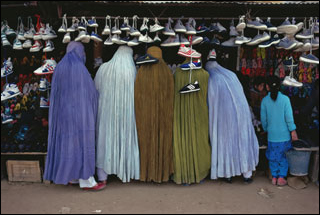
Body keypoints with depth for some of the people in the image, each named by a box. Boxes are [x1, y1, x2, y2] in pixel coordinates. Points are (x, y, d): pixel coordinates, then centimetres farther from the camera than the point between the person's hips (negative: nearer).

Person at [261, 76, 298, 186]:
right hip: (284, 133, -1)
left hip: (272, 134, 1)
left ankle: (274, 177, 18)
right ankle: (281, 177, 12)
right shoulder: (285, 99, -10)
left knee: (273, 155, 13)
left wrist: (266, 129, 18)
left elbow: (263, 118, 2)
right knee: (284, 155, 12)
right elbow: (289, 117, -9)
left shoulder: (265, 100, -5)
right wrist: (293, 131, -1)